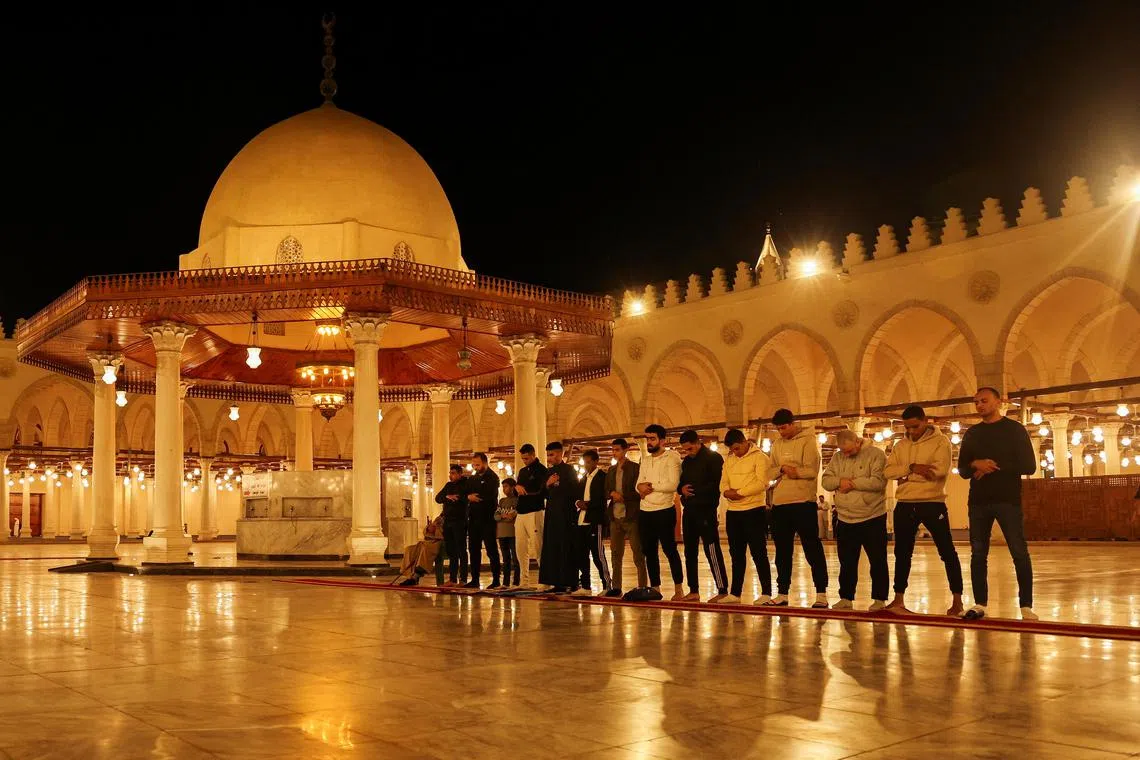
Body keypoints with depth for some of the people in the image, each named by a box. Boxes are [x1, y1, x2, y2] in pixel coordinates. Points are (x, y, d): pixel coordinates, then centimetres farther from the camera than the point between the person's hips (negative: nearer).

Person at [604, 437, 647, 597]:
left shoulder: (636, 468, -3)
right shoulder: (611, 470, 16)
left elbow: (639, 492, -8)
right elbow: (606, 491, 16)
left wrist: (622, 497, -12)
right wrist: (613, 494, -5)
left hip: (631, 517, -6)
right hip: (615, 517, 6)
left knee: (638, 554, -4)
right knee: (615, 554, 8)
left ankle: (642, 587, 0)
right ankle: (616, 587, 14)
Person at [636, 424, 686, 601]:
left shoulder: (671, 458, -5)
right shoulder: (645, 461, 16)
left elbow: (672, 484, -16)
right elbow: (639, 485, 10)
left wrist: (650, 485, -8)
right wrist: (642, 488, -13)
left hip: (664, 510, -7)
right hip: (645, 512, 7)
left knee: (670, 549, -3)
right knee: (649, 551, 9)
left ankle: (678, 589, 5)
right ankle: (655, 588, 17)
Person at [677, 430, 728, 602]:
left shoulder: (713, 458, -6)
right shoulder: (686, 461, 17)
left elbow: (716, 484, -14)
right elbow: (680, 483, 22)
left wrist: (696, 491, -14)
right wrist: (682, 489, -1)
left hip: (706, 510, -8)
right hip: (689, 510, 8)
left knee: (712, 550, -9)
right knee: (689, 552, 10)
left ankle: (723, 591, -5)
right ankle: (693, 591, 17)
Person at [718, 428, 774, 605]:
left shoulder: (759, 457, -5)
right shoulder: (729, 460, 15)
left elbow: (761, 483, -16)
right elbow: (723, 483, 11)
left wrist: (739, 492, -16)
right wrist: (726, 491, -11)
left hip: (754, 510, -6)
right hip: (733, 512, 6)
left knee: (759, 553, -5)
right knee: (736, 554, 11)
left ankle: (766, 594, 0)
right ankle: (735, 593, 18)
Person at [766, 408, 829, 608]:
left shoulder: (807, 440, -3)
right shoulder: (777, 445, 15)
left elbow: (812, 471, -13)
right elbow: (769, 473, 8)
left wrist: (794, 472, -8)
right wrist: (782, 469, -11)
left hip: (803, 502, -6)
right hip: (779, 503, 6)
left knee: (812, 549, -2)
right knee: (782, 552, 11)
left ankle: (821, 594, 2)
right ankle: (782, 593, 19)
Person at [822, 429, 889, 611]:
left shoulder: (875, 454, -9)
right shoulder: (837, 457, 9)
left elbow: (878, 482, -21)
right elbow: (826, 481, 4)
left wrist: (852, 483, -15)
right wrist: (840, 481, -16)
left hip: (873, 519, -5)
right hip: (845, 520, 5)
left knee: (878, 562, 3)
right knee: (847, 563, 12)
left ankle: (879, 599, 13)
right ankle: (846, 598, 22)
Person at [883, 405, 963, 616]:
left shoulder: (941, 441, -3)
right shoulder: (900, 445, 11)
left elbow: (941, 469, -19)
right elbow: (888, 471, -1)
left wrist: (906, 474, -13)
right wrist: (912, 467, -18)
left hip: (933, 503, -5)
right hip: (905, 505, 5)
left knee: (947, 551, -2)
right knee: (902, 553, 12)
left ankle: (957, 599, 5)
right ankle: (899, 599, 23)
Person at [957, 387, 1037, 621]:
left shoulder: (1015, 429, 2)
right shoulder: (972, 433, 14)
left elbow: (1029, 466, -5)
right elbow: (962, 470, 11)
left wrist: (995, 467, -11)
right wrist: (976, 464, -11)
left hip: (1008, 500, -4)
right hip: (978, 502, 4)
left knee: (1019, 553, -6)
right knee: (978, 554, 4)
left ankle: (1026, 606, -2)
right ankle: (979, 604, 10)